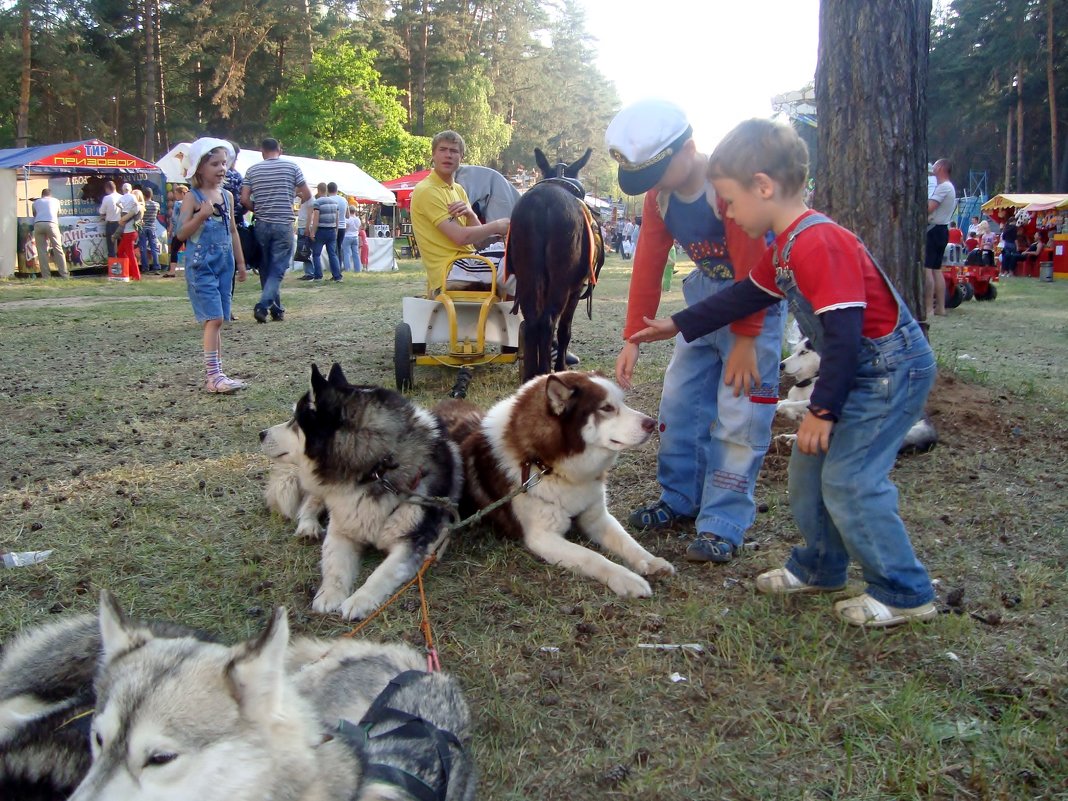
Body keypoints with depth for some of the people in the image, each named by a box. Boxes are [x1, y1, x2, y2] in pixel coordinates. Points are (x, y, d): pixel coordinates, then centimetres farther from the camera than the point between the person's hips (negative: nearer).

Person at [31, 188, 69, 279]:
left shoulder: (36, 202, 28)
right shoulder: (55, 201, 27)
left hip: (38, 224, 1)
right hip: (51, 223, -1)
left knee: (42, 251, 2)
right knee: (58, 249, -3)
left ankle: (46, 276, -3)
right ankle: (64, 275, -8)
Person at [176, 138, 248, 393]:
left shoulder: (227, 196, 11)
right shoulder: (193, 198, -7)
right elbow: (181, 233, -10)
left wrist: (240, 262, 19)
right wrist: (201, 215, -23)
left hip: (224, 265, 6)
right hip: (201, 265, -6)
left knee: (217, 320, 9)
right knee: (214, 318, -13)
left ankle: (215, 373, 15)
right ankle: (213, 376, -12)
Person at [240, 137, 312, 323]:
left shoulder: (252, 170, 5)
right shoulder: (292, 168, 0)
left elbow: (244, 199, -1)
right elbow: (307, 195, 1)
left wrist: (258, 210, 17)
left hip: (262, 225, 2)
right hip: (283, 225, -2)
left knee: (266, 269, 13)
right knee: (278, 269, -1)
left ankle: (276, 309, 17)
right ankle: (263, 305, -18)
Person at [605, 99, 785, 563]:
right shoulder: (659, 198, -4)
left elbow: (751, 268, -25)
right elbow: (648, 267, -2)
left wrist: (745, 340, -21)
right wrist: (632, 339, -6)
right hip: (704, 294, 7)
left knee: (738, 414, -9)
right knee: (679, 401, 8)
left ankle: (723, 525, -2)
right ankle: (680, 499, 23)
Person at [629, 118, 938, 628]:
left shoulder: (818, 244, -26)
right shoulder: (786, 248, 7)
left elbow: (843, 335, -27)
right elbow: (745, 296, 20)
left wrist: (823, 409, -20)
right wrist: (678, 326, 23)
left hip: (892, 370, -10)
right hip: (859, 370, 10)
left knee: (848, 480, -10)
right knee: (809, 468, 14)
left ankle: (905, 595, 5)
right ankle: (820, 567, 31)